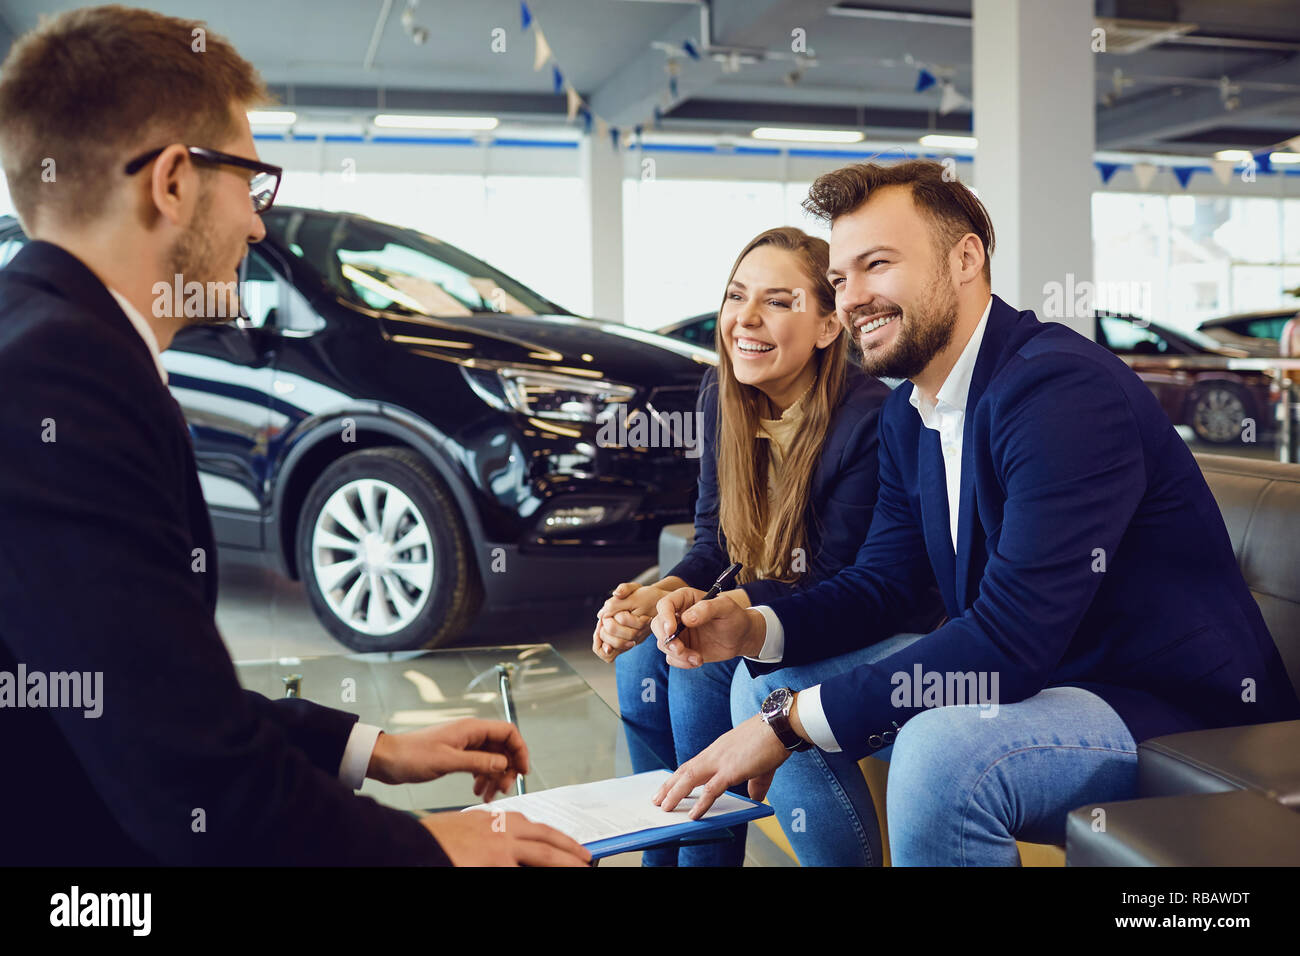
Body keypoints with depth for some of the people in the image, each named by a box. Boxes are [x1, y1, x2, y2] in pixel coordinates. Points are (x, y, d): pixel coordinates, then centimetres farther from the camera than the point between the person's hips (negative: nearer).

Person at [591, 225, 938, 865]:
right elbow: (714, 540, 2)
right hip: (765, 602, 7)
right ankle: (661, 849, 5)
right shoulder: (720, 395, -5)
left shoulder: (868, 418, -26)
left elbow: (836, 584, -22)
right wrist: (654, 595, -20)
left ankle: (709, 853, -3)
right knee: (641, 657, -12)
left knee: (701, 672, -24)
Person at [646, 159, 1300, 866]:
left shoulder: (1063, 390, -25)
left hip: (1176, 711, -8)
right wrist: (753, 629, -11)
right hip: (1021, 677, 9)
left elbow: (1010, 637, -30)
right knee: (770, 688, 6)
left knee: (941, 751, -36)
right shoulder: (907, 416, 6)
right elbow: (879, 581, 9)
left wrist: (790, 720, -25)